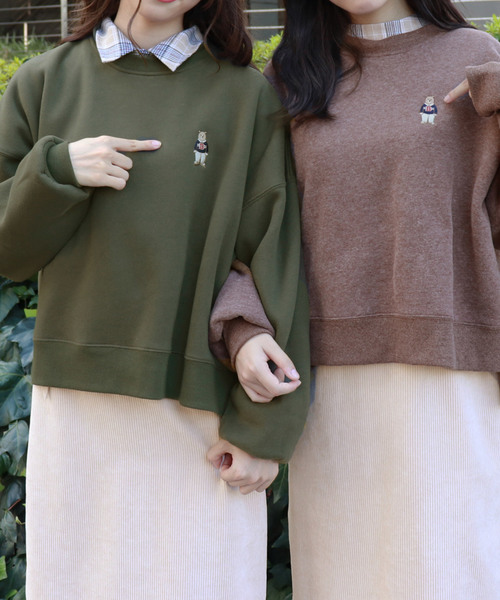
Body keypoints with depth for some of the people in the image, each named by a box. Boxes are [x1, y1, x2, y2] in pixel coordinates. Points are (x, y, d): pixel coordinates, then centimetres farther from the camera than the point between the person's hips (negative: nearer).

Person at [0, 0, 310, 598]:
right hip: (77, 397, 2)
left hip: (202, 407, -2)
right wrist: (56, 169, -12)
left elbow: (274, 262, -2)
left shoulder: (246, 94, 1)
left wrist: (263, 426, -5)